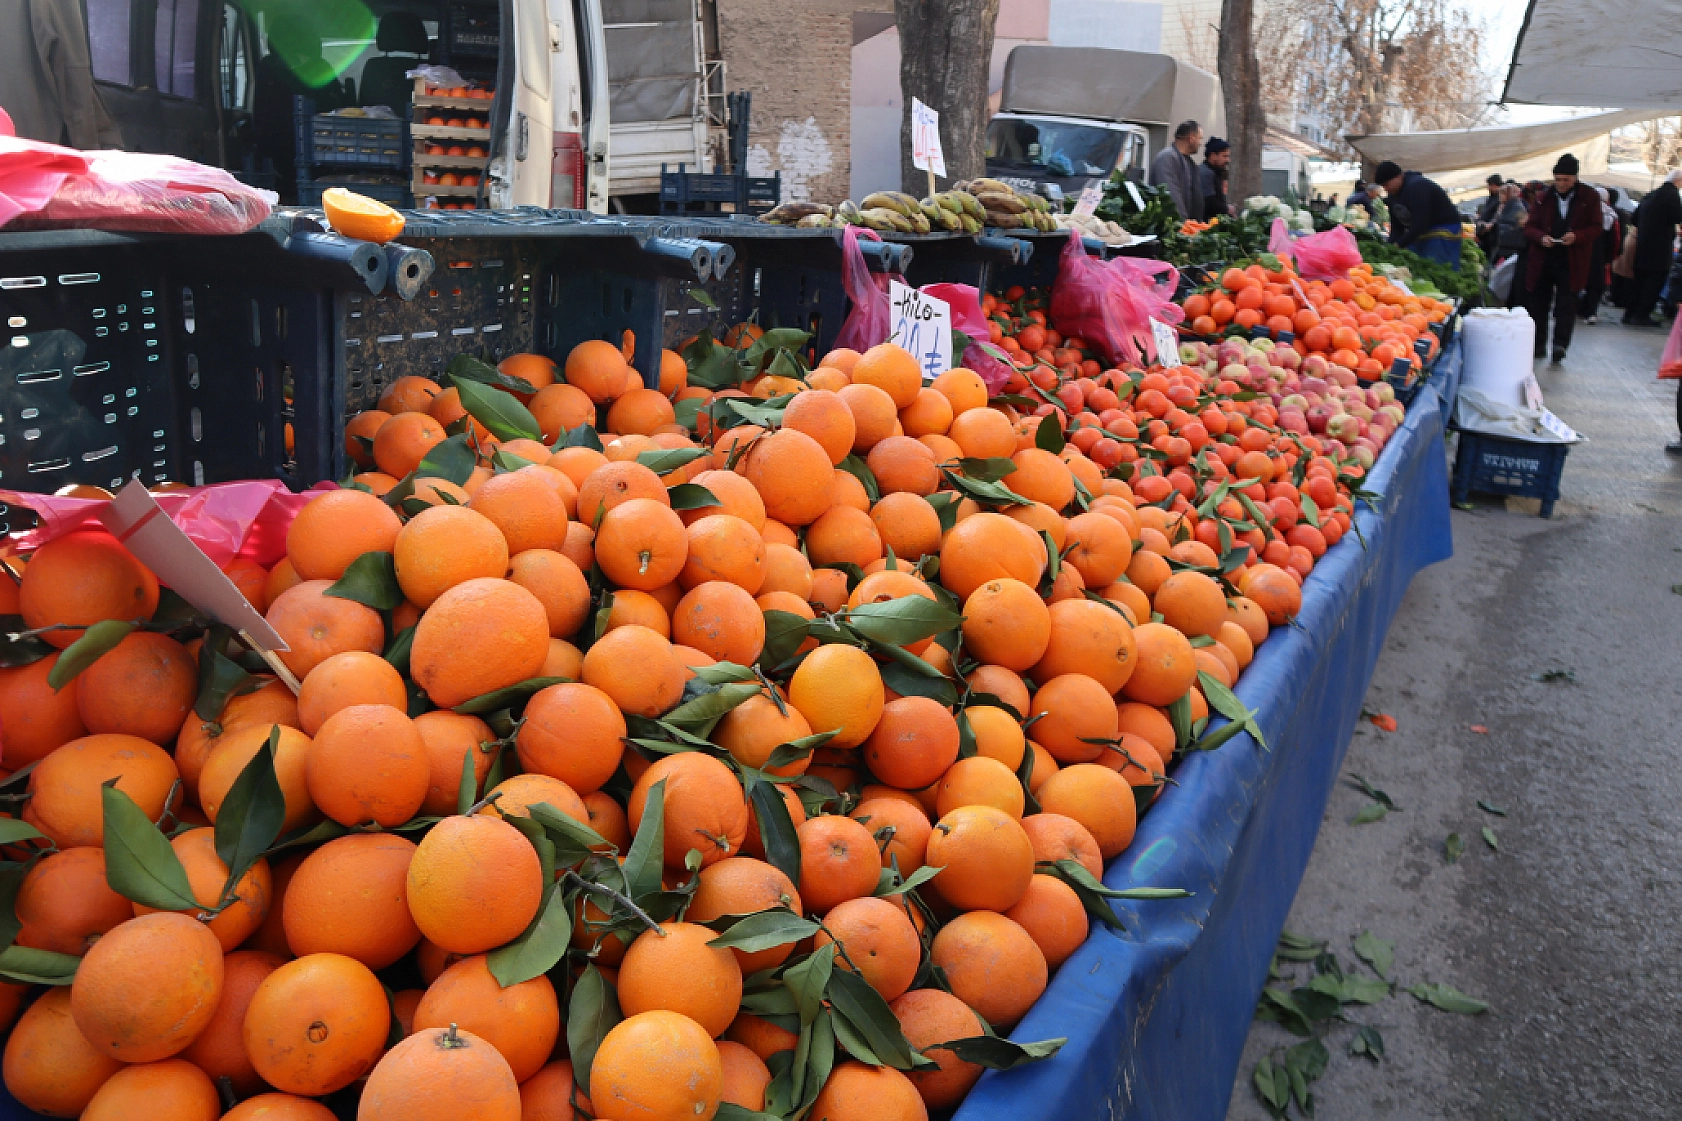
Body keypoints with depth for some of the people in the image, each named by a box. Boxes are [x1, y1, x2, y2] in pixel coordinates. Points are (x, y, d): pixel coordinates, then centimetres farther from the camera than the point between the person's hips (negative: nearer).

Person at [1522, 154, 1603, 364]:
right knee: (1538, 301, 8)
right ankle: (1538, 343, 18)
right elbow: (1530, 227, 5)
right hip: (1543, 259, 2)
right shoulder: (1544, 198, 4)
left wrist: (1577, 236, -19)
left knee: (1566, 304, -5)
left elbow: (1595, 228, 1)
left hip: (1572, 263, -2)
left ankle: (1560, 344, -7)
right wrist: (1541, 237, -17)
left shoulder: (1589, 197, 0)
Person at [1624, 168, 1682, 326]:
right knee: (1655, 280, -3)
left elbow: (1635, 218, 19)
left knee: (1640, 279, 13)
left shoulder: (1650, 195, 14)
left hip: (1642, 246, 8)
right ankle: (1642, 316, -6)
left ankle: (1630, 313, 14)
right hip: (1659, 248, -8)